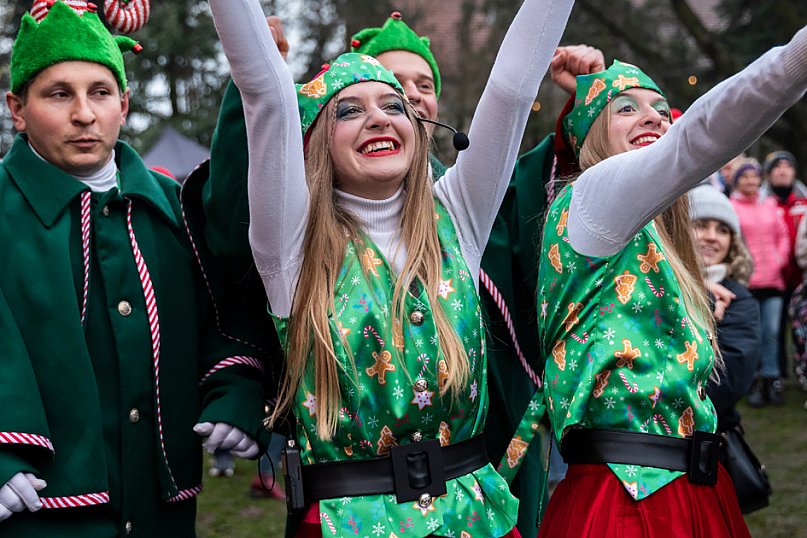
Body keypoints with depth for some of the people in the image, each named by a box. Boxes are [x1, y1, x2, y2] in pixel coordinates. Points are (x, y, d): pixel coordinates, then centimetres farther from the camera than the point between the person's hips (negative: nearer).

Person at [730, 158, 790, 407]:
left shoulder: (770, 205, 13)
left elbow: (783, 235, 17)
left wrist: (781, 259, 3)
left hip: (772, 280, 4)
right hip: (745, 282, -4)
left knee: (772, 332, 4)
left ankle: (770, 381, 13)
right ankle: (755, 383, 6)